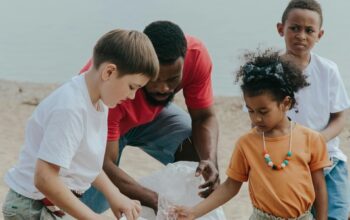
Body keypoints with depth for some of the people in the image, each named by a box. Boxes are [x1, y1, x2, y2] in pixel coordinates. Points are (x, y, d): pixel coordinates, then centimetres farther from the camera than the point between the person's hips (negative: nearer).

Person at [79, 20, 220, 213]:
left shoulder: (196, 54, -31)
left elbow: (204, 117, -18)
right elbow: (104, 163, -39)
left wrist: (209, 160, -38)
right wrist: (155, 201, -49)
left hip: (149, 115, 4)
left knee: (200, 147, -21)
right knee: (92, 207, -17)